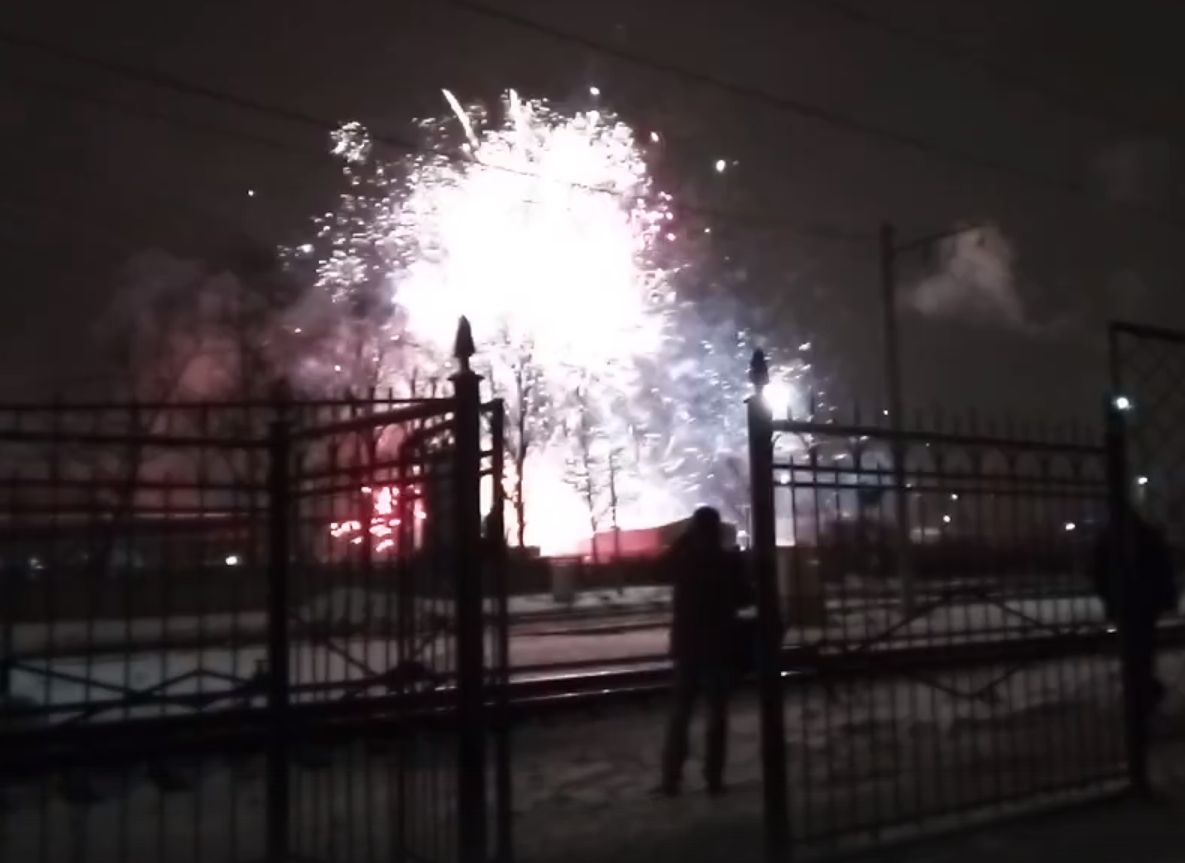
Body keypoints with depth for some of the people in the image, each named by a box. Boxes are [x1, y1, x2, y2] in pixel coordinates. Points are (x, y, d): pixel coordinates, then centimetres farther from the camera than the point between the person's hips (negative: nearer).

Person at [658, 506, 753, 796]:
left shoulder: (681, 558, -4)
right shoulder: (728, 560, -10)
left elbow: (669, 560, 20)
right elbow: (744, 598, -1)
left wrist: (688, 536, 16)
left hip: (687, 645, 2)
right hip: (719, 645, -2)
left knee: (679, 713, 9)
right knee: (717, 713, 5)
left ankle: (671, 779, 8)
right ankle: (714, 779, 5)